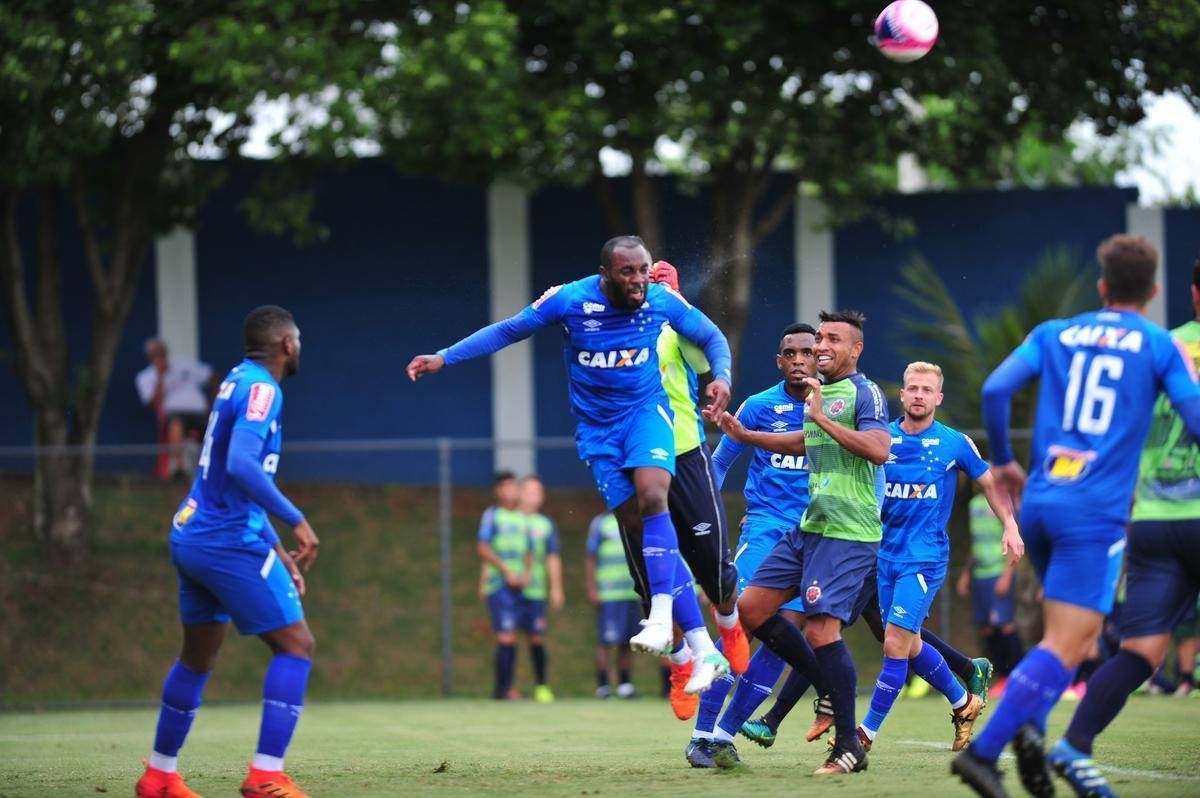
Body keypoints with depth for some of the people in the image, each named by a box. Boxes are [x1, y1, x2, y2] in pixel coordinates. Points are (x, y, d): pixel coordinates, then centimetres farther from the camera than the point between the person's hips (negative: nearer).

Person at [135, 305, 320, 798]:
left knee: (198, 656, 20)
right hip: (229, 541, -9)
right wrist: (297, 522, -22)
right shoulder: (261, 389, -13)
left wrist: (276, 549, 25)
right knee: (295, 645, -6)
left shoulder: (237, 382, 16)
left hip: (191, 535, 9)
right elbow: (241, 466, -27)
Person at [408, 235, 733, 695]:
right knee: (640, 534, -5)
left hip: (646, 411, 0)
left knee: (651, 496, -31)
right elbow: (508, 330, -1)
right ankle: (704, 651, -3)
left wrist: (721, 376, -13)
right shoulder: (569, 300, -14)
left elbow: (711, 337, 7)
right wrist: (443, 358, -5)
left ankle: (661, 617, -31)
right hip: (598, 427, 0)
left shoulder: (662, 301, -10)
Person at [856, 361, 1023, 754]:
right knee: (907, 645, 11)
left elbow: (989, 482, 9)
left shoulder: (955, 444, -3)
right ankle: (963, 703, 34)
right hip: (886, 555, 4)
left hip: (925, 557, -4)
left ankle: (868, 732, -7)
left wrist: (1010, 526, -1)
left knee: (895, 643, -13)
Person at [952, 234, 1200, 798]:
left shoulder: (1054, 335, 13)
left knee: (1077, 633, 21)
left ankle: (1030, 728, -1)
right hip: (1096, 513, -5)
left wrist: (1002, 460, 15)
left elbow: (995, 389, 1)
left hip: (1039, 503, 5)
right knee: (1064, 646, -9)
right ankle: (983, 750, -23)